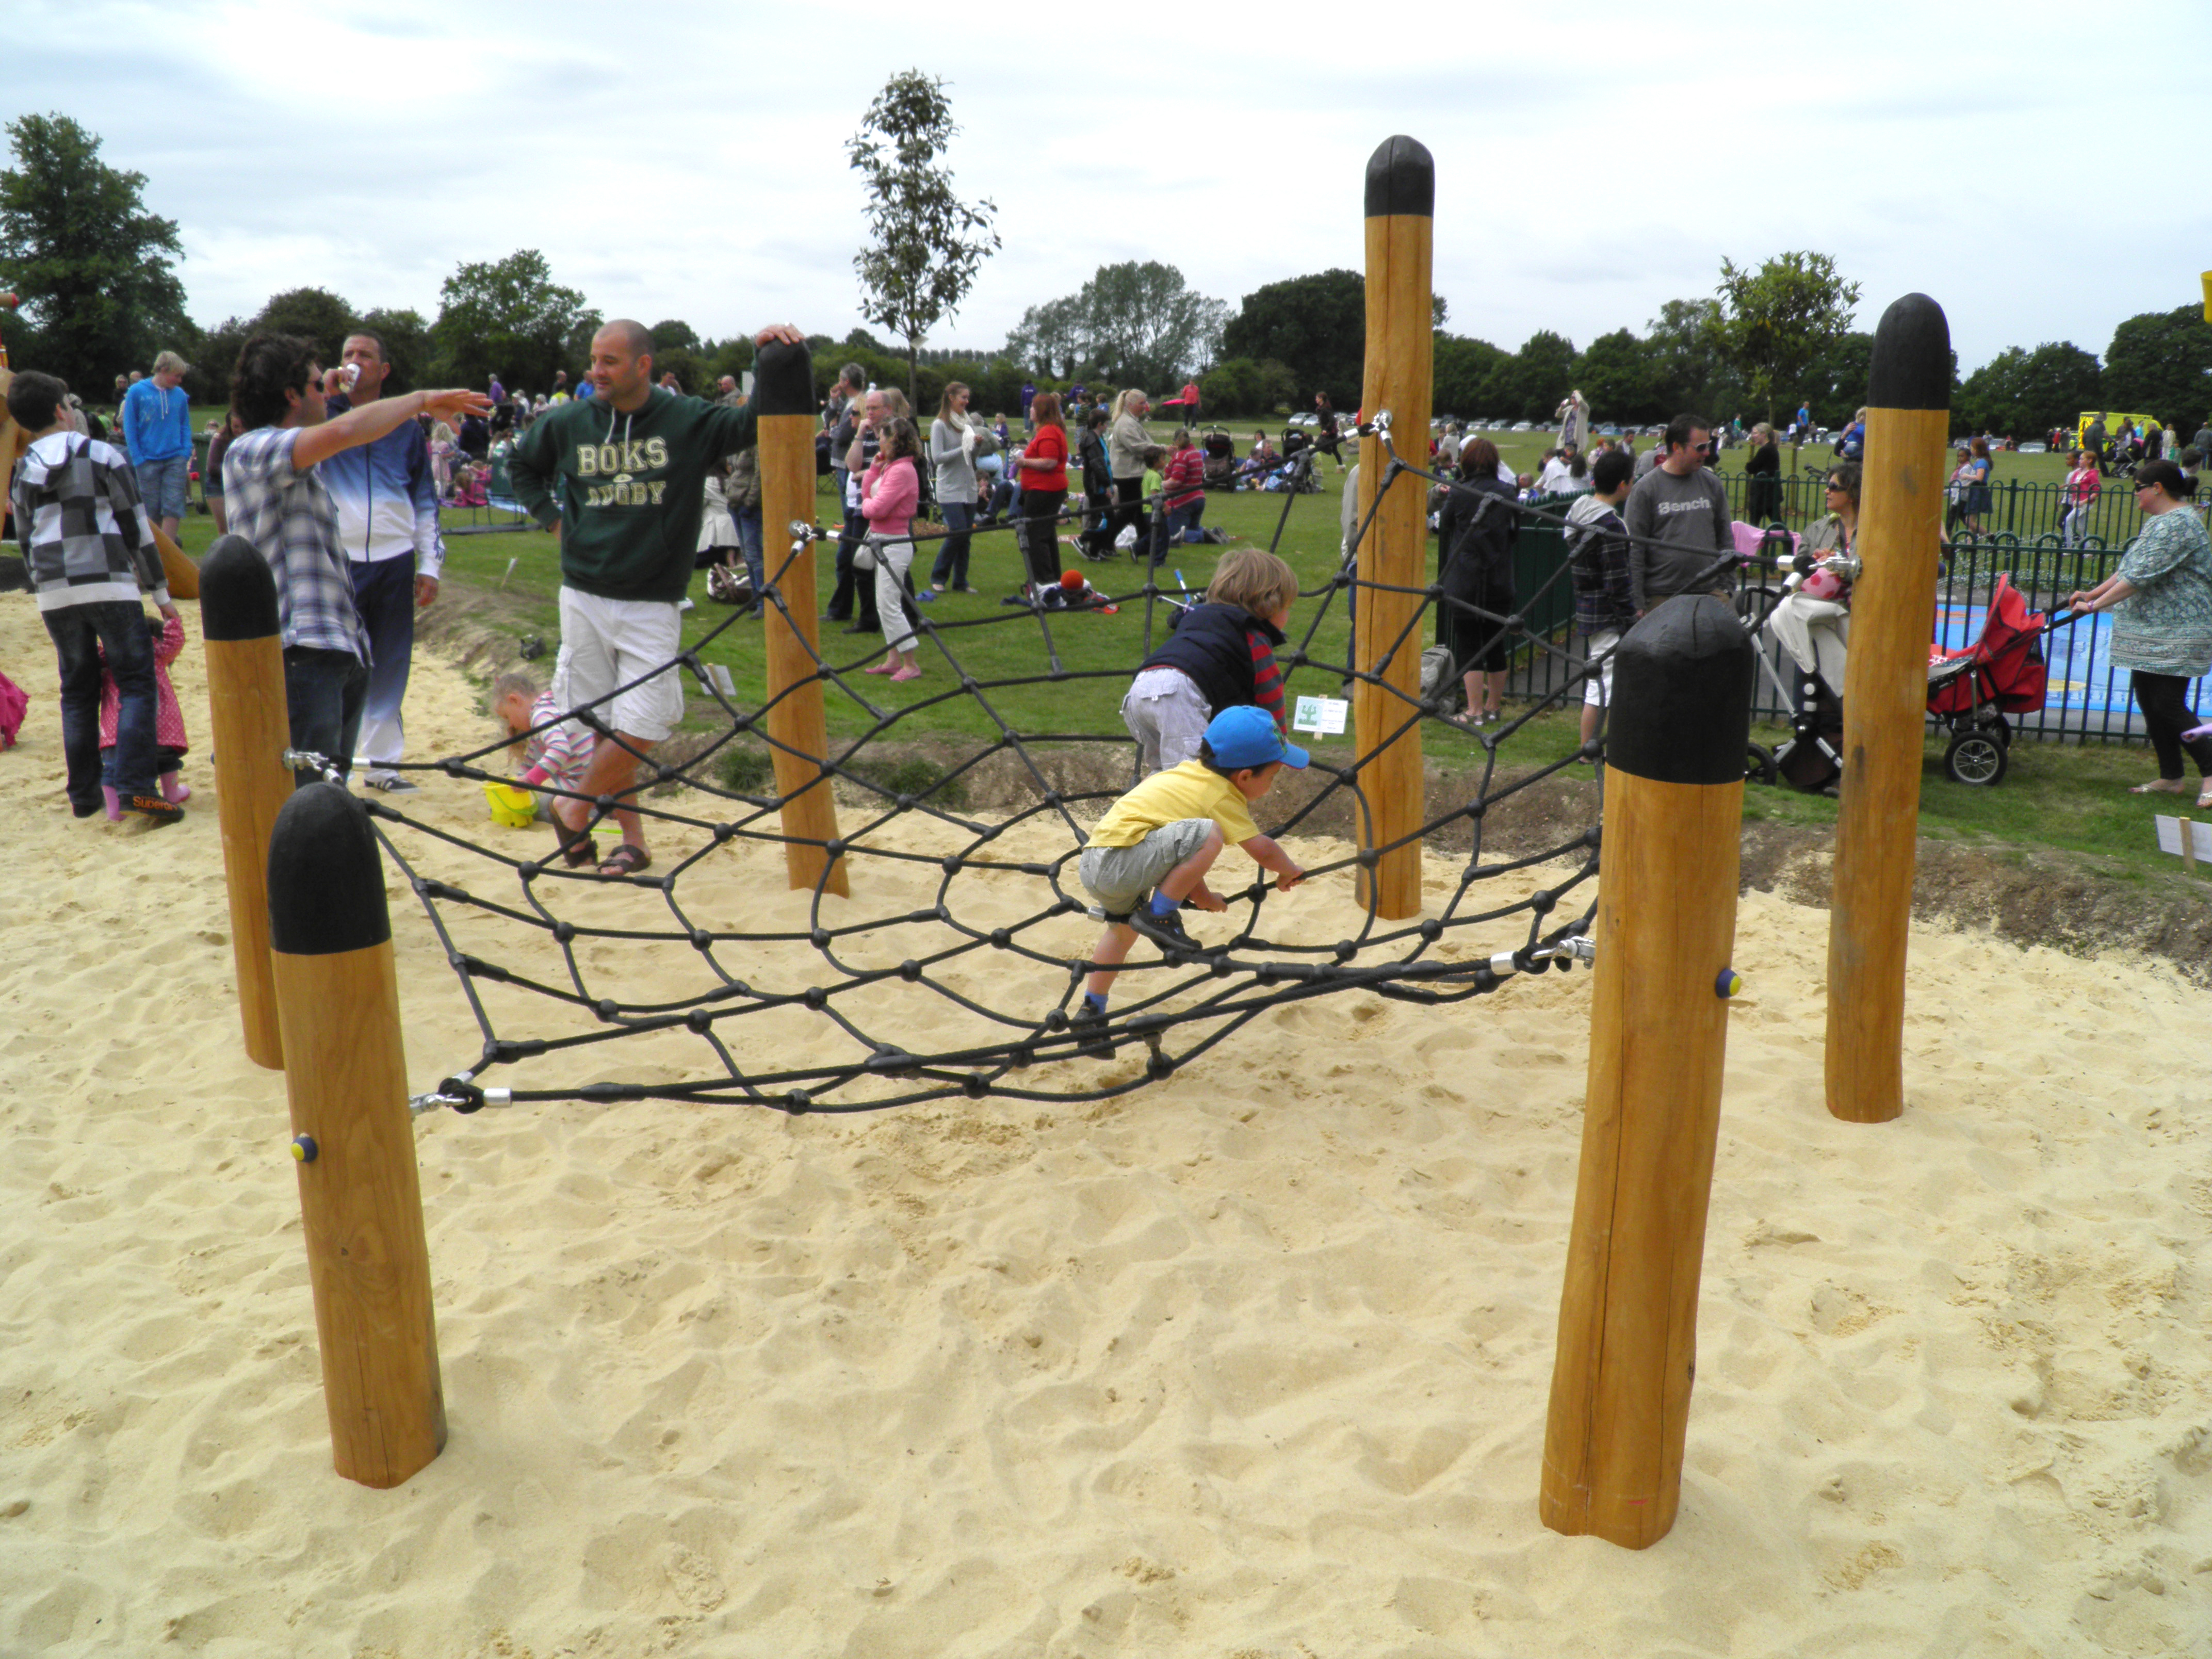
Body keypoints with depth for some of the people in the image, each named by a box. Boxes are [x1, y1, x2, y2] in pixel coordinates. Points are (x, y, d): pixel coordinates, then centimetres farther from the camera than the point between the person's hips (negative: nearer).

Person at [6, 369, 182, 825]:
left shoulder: (21, 475, 13)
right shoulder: (102, 455, 1)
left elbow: (24, 543, 19)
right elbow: (136, 527, 0)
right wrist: (159, 591, 5)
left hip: (54, 594, 5)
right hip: (109, 585, -4)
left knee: (77, 691, 13)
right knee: (136, 684, -3)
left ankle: (83, 794, 14)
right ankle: (135, 787, -16)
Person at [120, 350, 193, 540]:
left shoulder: (180, 395, 5)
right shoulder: (137, 392, -3)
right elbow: (130, 428, -1)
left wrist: (186, 453, -2)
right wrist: (138, 458, -8)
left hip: (175, 460, 2)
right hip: (149, 460, -2)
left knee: (173, 507, -6)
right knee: (152, 510, 5)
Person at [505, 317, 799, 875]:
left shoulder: (688, 420, -5)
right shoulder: (569, 423, 3)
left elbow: (757, 425, -15)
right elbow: (520, 464, 22)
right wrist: (551, 516, 9)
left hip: (652, 604, -2)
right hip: (584, 596, 2)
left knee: (640, 732, -7)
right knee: (606, 725, 6)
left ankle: (575, 808, 18)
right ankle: (632, 841, 18)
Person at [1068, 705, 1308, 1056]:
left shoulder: (1192, 772, 19)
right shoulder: (1222, 795, -7)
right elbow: (1262, 850, -7)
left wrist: (1199, 893, 31)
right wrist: (1290, 871, 13)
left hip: (1092, 861, 10)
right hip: (1119, 861, -10)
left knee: (1124, 925, 34)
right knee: (1209, 834, -22)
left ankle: (1091, 1013, 41)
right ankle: (1159, 913, -8)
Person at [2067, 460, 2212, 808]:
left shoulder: (2179, 524, -18)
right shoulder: (2158, 522, 16)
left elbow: (2140, 577, -24)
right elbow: (2128, 569, 21)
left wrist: (2094, 605, -22)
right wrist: (2091, 593, 15)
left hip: (2176, 637, -10)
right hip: (2151, 634, 10)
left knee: (2168, 705, -10)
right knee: (2148, 700, 10)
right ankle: (2170, 778, 17)